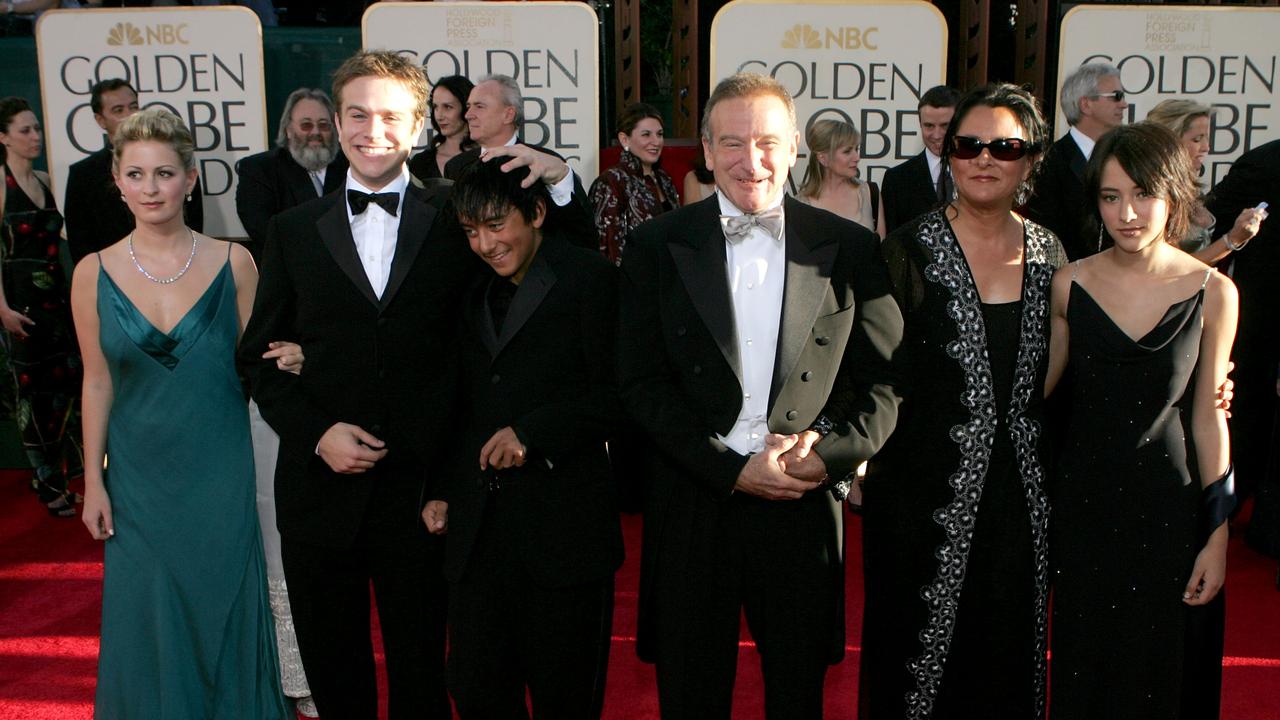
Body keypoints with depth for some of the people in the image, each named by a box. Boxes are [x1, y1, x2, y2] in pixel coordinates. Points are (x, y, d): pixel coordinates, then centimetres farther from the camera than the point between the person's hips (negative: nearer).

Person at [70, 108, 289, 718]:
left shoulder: (232, 263, -5)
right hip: (138, 476, 1)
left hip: (219, 473, -1)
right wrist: (93, 481, 3)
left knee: (224, 610, 8)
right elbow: (97, 381, 3)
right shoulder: (94, 273, -2)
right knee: (147, 620, 10)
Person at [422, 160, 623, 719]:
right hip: (478, 523, 6)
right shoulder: (477, 294, 17)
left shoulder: (590, 280, -5)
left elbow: (617, 394, -10)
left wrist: (531, 432, -17)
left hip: (563, 524, -6)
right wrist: (443, 490, 15)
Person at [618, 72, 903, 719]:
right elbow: (641, 384, -4)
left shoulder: (849, 248, 2)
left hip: (806, 505, 1)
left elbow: (885, 380, 3)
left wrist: (832, 453, -14)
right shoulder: (657, 246, 0)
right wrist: (732, 469, -13)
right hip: (692, 509, 0)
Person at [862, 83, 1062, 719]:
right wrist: (866, 465, -13)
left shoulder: (1048, 254, 5)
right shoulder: (910, 250, -8)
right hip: (929, 494, -4)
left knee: (1009, 651, 16)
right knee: (918, 648, 8)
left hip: (1019, 493, 4)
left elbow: (1049, 379, 12)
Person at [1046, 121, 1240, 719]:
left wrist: (1218, 538, -1)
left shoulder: (1212, 293, -6)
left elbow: (1208, 419, -2)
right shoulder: (1070, 284, -3)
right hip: (1084, 509, 1)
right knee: (1083, 671, 14)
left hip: (1170, 512, -1)